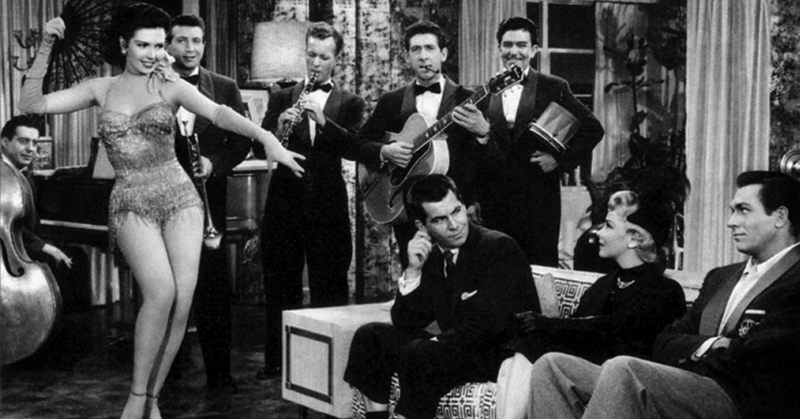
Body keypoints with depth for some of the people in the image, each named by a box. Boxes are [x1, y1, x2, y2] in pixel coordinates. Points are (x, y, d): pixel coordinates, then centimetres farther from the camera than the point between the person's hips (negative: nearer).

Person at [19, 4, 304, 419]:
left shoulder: (171, 87, 3)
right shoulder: (100, 89, 8)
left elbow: (219, 113, -14)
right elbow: (31, 105, 3)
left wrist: (265, 136, -31)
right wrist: (46, 47, -5)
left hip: (179, 198, 1)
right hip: (131, 204, -1)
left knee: (181, 303, -9)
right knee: (161, 291, -23)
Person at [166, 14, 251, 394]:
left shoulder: (225, 88, 9)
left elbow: (242, 141, 5)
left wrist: (214, 162, -11)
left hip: (208, 199, 1)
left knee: (213, 288, 2)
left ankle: (219, 372, 10)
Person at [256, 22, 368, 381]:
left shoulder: (350, 103, 6)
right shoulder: (282, 98, 10)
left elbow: (357, 149, -9)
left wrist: (323, 120, -22)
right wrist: (278, 128, -19)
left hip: (328, 206, -1)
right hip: (285, 202, 2)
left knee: (330, 289, 3)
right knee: (280, 286, 9)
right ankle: (276, 360, 19)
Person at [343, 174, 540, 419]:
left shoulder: (500, 249, -14)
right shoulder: (432, 256, 6)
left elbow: (484, 326, -23)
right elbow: (405, 325, 3)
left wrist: (436, 342, -16)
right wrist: (413, 271, -9)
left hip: (509, 355, -7)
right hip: (460, 349, 8)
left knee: (417, 354, -29)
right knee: (370, 336, -1)